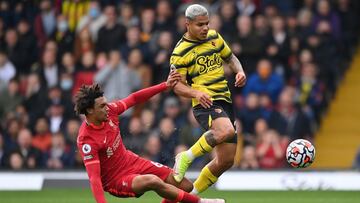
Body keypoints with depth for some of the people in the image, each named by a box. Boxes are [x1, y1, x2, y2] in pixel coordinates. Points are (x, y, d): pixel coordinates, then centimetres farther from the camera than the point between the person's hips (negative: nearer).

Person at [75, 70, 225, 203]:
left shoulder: (109, 110, -9)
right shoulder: (86, 140, -27)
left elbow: (134, 98, 6)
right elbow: (94, 178, -31)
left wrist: (165, 85, 3)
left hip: (131, 161, 8)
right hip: (115, 180, -8)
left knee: (185, 186, 2)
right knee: (153, 181, -35)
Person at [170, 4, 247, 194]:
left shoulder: (214, 37, 12)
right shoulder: (181, 52, -6)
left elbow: (230, 57, 25)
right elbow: (178, 85, -6)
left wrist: (240, 72, 4)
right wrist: (196, 93, -25)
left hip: (225, 100, 7)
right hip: (206, 103, -7)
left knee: (226, 160, 6)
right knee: (226, 131, -39)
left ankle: (192, 194, 22)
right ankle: (186, 158, -18)